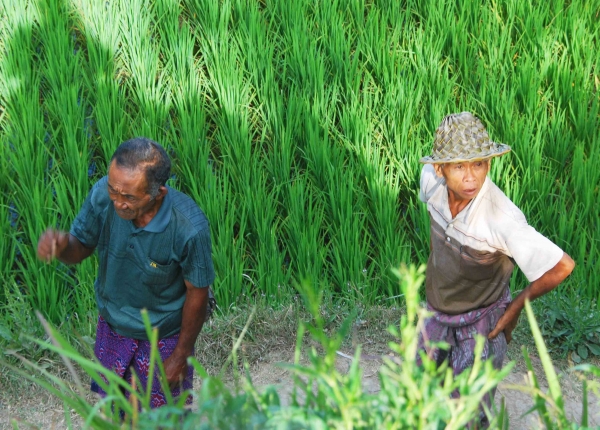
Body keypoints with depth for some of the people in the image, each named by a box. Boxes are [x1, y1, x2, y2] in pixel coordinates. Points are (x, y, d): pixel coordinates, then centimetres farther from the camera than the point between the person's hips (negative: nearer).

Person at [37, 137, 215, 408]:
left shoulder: (189, 228, -36)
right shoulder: (103, 195, -26)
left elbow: (197, 294, -20)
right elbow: (81, 247, -8)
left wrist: (181, 355, -10)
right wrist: (61, 245, -33)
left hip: (163, 338, -3)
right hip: (112, 328, 4)